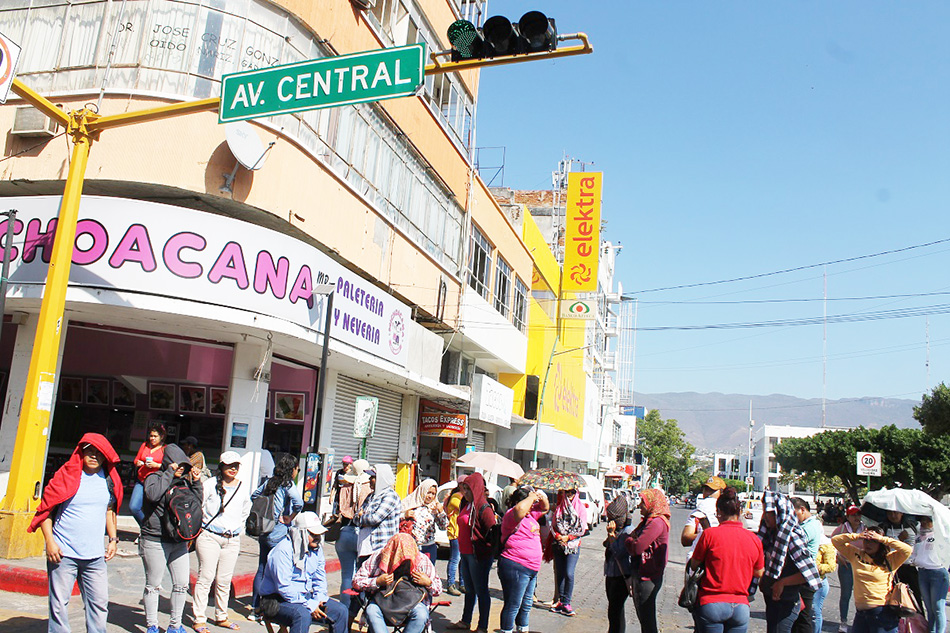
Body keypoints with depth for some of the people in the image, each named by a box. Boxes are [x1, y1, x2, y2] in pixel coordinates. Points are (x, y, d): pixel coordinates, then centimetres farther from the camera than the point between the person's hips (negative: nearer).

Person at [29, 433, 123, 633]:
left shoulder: (109, 480, 7)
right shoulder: (67, 476, -5)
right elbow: (46, 510, -3)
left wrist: (113, 539, 12)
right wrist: (50, 541, -11)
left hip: (95, 556, 3)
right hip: (63, 553, -3)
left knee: (99, 604, 4)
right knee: (59, 604, 2)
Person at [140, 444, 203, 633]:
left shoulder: (184, 481, 10)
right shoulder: (155, 478, -4)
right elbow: (153, 494, -25)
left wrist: (196, 483, 0)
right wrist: (169, 473, -18)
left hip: (179, 542, 5)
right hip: (155, 541, -5)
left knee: (181, 585, 6)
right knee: (153, 586, 6)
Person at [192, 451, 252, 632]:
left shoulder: (243, 488, 9)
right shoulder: (209, 485, -4)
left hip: (232, 540, 4)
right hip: (209, 537, -4)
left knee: (225, 581, 8)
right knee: (206, 578, -4)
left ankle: (221, 617, 22)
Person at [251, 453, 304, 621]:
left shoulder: (270, 481, 7)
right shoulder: (287, 484, -13)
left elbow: (254, 496, 19)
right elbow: (299, 503, -27)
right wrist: (289, 519, -13)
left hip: (264, 531, 7)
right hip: (279, 534, -7)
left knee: (261, 570, 13)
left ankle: (255, 609, 19)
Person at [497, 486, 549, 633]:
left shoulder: (530, 515, 14)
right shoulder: (512, 514, -16)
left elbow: (544, 509, 30)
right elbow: (520, 509, -40)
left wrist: (542, 498, 7)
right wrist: (531, 497, -23)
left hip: (531, 568, 10)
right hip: (515, 567, -10)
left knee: (527, 604, 23)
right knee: (513, 605, -2)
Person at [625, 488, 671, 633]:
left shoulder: (657, 522, -19)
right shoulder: (648, 520, 13)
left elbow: (637, 548, -23)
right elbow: (632, 537, 13)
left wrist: (630, 541, -4)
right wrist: (632, 541, -7)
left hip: (647, 579, -10)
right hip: (640, 575, 10)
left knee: (647, 621, 0)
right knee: (643, 617, 19)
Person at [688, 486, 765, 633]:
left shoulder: (709, 534, -9)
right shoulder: (754, 539, 0)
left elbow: (694, 565, 1)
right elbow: (759, 573, 13)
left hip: (712, 604, -3)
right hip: (741, 607, 3)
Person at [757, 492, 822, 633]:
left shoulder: (792, 537, -20)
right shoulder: (772, 534, 2)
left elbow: (811, 573, -24)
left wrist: (782, 582, -18)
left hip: (788, 601, -7)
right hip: (771, 599, 8)